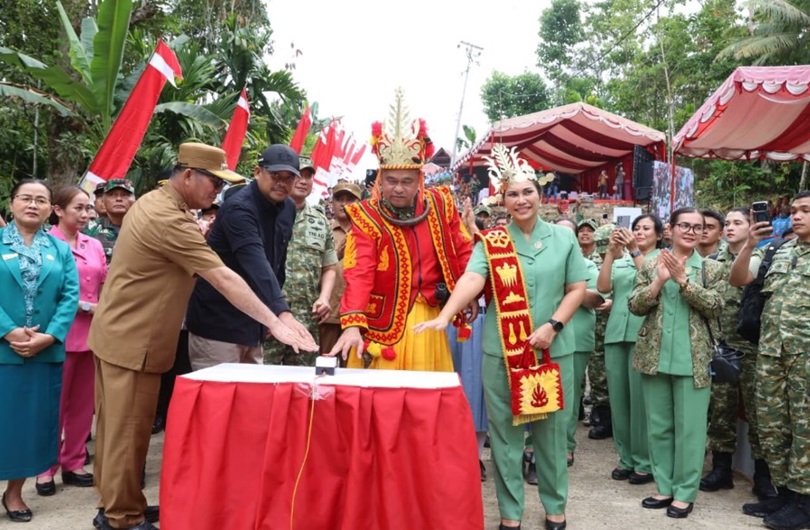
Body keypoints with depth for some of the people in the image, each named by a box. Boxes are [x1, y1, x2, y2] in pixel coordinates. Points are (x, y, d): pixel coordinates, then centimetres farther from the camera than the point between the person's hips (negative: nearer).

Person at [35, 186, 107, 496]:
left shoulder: (94, 245, 11)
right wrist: (86, 307, -13)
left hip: (92, 333, 5)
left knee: (83, 403, 11)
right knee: (56, 403, 2)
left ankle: (73, 463, 21)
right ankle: (47, 468, 14)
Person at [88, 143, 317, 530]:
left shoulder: (154, 202, 8)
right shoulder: (168, 219, -23)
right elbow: (224, 279, -27)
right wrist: (275, 324, -27)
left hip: (118, 332, 10)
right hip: (132, 341, -10)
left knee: (115, 426, 16)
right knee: (129, 431, 0)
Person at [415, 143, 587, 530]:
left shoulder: (563, 238, 5)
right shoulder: (491, 241, -1)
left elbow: (578, 288, 4)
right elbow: (472, 279, -16)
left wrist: (552, 326, -10)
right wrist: (444, 316, -32)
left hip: (554, 349, 1)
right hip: (502, 349, -1)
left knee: (551, 429, 11)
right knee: (505, 430, 6)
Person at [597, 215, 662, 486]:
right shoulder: (620, 260, 17)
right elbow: (603, 287, 2)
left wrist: (634, 251, -19)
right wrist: (611, 252, -7)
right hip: (616, 332, 5)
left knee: (641, 397, -3)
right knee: (618, 396, 7)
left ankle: (645, 462, 7)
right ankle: (626, 458, 17)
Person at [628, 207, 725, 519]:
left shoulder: (712, 269, 3)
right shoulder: (651, 265, 5)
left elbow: (715, 307, -10)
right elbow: (634, 306, -2)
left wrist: (683, 280, -18)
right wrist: (659, 281, -16)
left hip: (692, 360, -2)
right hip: (654, 357, 2)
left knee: (689, 428, 3)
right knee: (658, 426, 10)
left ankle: (684, 492, 15)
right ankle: (664, 487, 24)